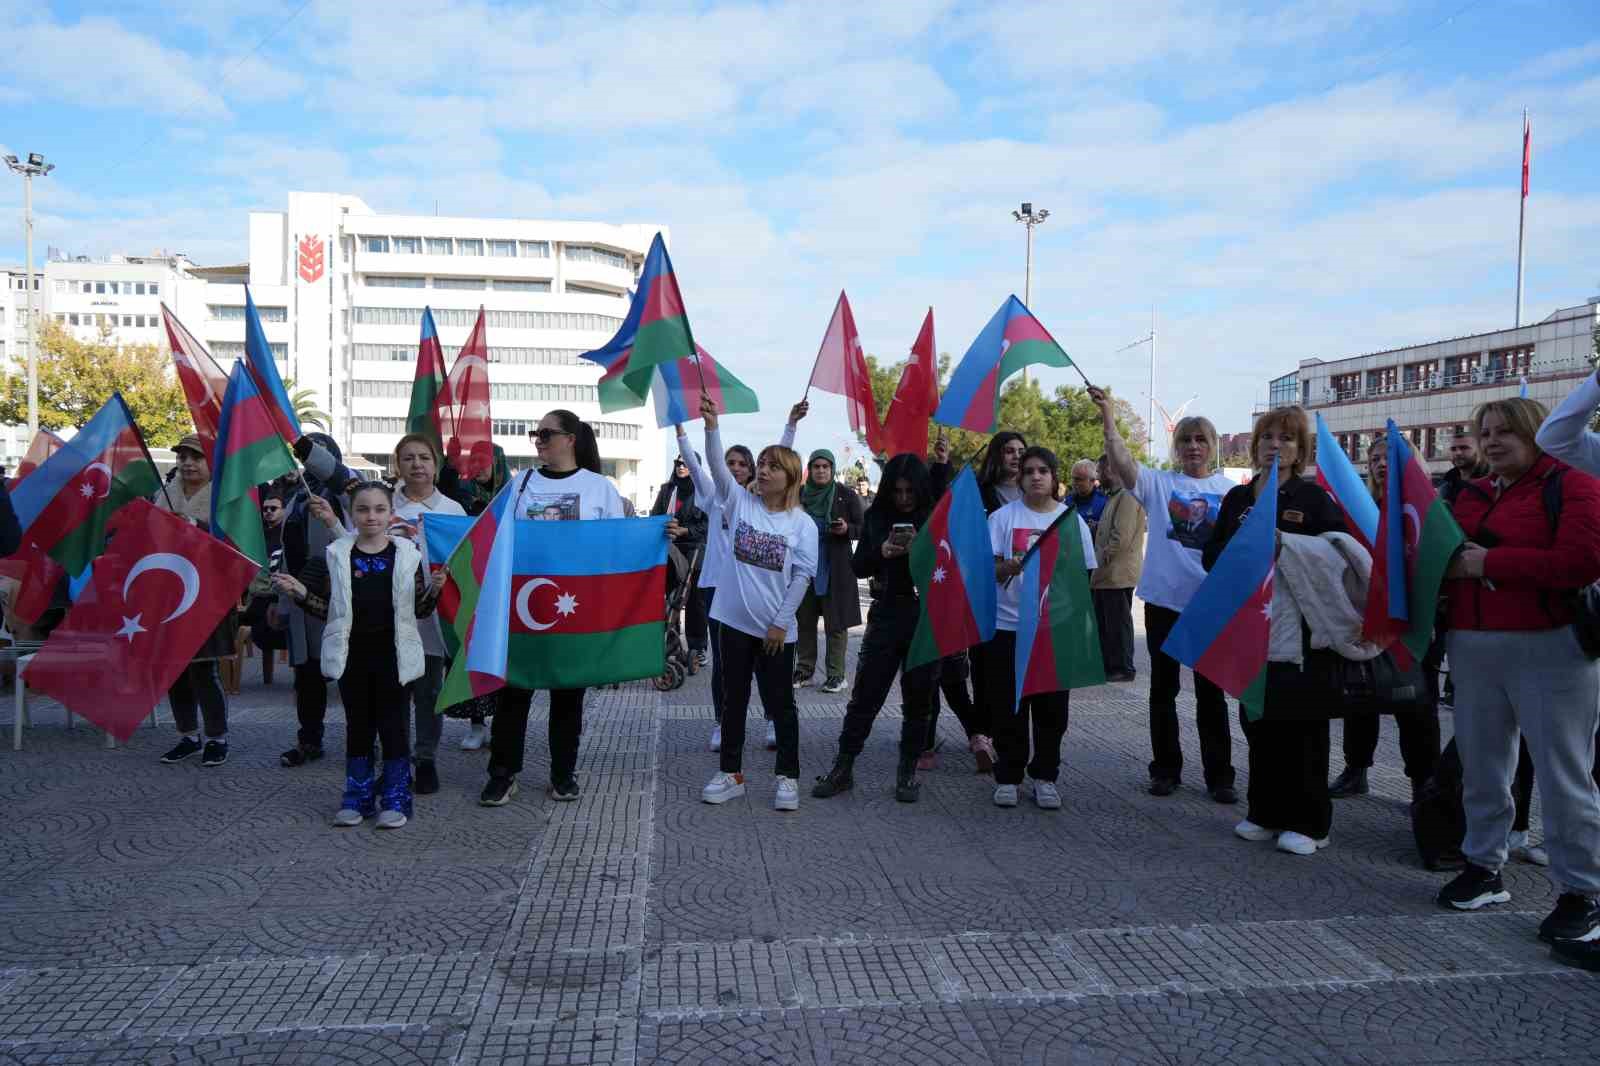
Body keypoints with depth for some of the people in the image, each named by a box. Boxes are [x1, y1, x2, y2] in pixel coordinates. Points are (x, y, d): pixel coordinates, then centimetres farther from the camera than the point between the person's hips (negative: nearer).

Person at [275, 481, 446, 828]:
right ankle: (357, 797, 23)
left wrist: (434, 589, -18)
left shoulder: (407, 554, -1)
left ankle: (395, 797, 15)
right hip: (351, 653, 2)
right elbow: (328, 609, 5)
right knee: (358, 724, 12)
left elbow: (419, 610, 1)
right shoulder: (337, 554, 2)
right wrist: (301, 593, -10)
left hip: (392, 653, -2)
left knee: (392, 724, 4)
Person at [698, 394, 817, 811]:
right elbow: (718, 467, -12)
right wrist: (712, 427, -27)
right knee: (733, 700, 12)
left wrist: (781, 623, -10)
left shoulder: (803, 523, -4)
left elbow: (802, 577, -6)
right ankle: (731, 774, 24)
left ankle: (787, 777, 20)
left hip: (776, 631, -2)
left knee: (780, 703, 7)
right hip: (735, 621, 2)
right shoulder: (741, 503, 2)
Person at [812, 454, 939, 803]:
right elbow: (859, 567, 8)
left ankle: (907, 772, 22)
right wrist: (881, 552, -11)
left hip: (927, 617, -1)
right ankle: (842, 769, 15)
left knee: (918, 700, 8)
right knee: (864, 695, 4)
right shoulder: (875, 516, 6)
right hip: (886, 615, 2)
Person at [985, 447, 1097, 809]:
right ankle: (1008, 776, 17)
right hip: (1008, 626, -1)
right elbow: (990, 571, -3)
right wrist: (1009, 568, -24)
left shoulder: (1072, 520, 6)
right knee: (1009, 708, 4)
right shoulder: (1003, 517, 1)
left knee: (1052, 709, 6)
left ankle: (1044, 776, 21)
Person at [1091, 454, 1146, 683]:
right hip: (1106, 574, 10)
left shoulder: (1127, 496, -15)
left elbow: (1122, 536, -22)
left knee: (1118, 622, -1)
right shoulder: (1113, 497, 18)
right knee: (1103, 622, 15)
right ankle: (1106, 664, 24)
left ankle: (1123, 668, 7)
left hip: (1118, 574, -10)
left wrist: (1105, 556, -13)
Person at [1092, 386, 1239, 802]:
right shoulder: (1158, 483, 1)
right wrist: (1108, 420, -28)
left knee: (1211, 692, 7)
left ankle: (1219, 775, 16)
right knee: (1163, 689, 9)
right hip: (1164, 599, 0)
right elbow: (1121, 462, -16)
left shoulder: (1229, 491, 5)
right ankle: (1165, 769, 22)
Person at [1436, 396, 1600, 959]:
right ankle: (1484, 869, 25)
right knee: (1481, 765, 12)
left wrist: (1488, 562, -16)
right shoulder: (1471, 494, 15)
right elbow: (1449, 554, 21)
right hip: (1473, 648, 6)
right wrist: (1446, 561, -3)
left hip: (1550, 649, -6)